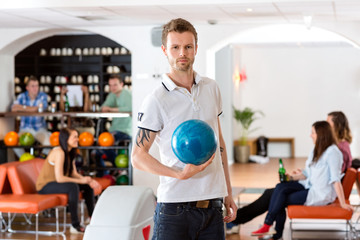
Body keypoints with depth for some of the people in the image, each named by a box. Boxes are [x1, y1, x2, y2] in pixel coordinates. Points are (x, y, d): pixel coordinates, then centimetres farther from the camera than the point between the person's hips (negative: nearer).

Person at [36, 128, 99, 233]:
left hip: (57, 184, 10)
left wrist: (87, 180, -15)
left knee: (88, 186, 3)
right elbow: (59, 178, -30)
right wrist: (81, 181, -23)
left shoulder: (70, 153, 5)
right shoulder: (59, 152, -24)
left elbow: (74, 174, 3)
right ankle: (75, 225, -28)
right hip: (45, 186, -9)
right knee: (73, 187, -33)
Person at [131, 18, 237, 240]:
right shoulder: (156, 101, -7)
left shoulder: (212, 89, 10)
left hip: (212, 205, 5)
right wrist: (180, 174, -21)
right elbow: (138, 157, -8)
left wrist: (228, 193, 16)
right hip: (175, 208, -4)